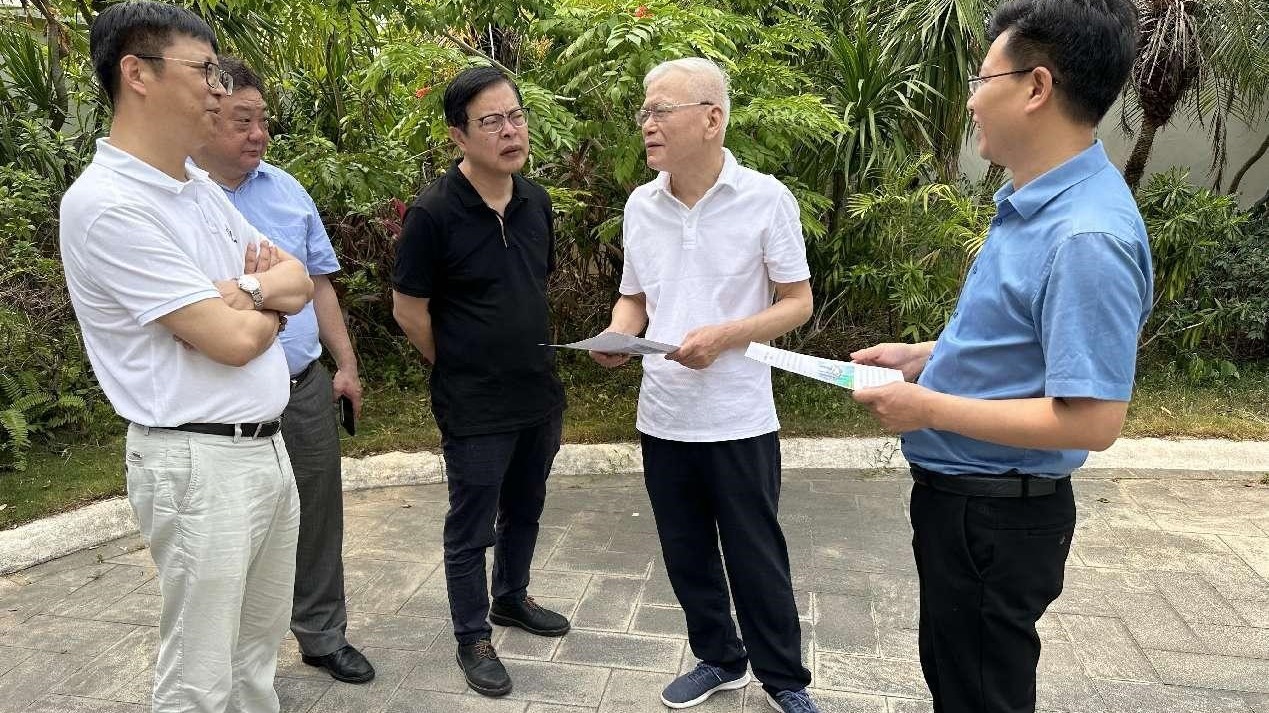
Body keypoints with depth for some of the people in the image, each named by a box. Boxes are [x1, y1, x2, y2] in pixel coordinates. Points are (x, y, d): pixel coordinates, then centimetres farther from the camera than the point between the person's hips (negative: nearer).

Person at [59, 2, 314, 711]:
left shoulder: (201, 187, 10)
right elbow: (232, 340, -20)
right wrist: (272, 302, 2)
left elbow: (300, 281, 11)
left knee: (259, 652, 19)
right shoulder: (107, 204, -17)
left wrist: (248, 290, -10)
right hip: (201, 460, -8)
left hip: (267, 445, 8)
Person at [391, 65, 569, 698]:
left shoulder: (535, 202, 1)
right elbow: (408, 310, -11)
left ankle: (511, 598, 45)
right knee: (472, 528, 9)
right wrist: (462, 372, -2)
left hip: (539, 394, 6)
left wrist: (521, 358, 13)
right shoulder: (433, 213, -18)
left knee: (525, 509, 22)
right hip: (474, 408, -6)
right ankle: (473, 637, 27)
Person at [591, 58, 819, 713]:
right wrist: (617, 334, -9)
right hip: (662, 415, 5)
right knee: (686, 554, 16)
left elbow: (797, 303, -5)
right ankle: (718, 659, 38)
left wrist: (724, 336, -21)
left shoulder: (766, 199, -9)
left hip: (738, 418, -4)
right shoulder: (640, 205, 4)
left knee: (755, 556, 8)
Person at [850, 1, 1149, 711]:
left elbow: (1092, 420, -29)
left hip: (996, 516, -9)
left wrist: (930, 408, -23)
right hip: (959, 495, 9)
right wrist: (924, 355, 8)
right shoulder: (1034, 202, 4)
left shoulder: (1088, 237, -27)